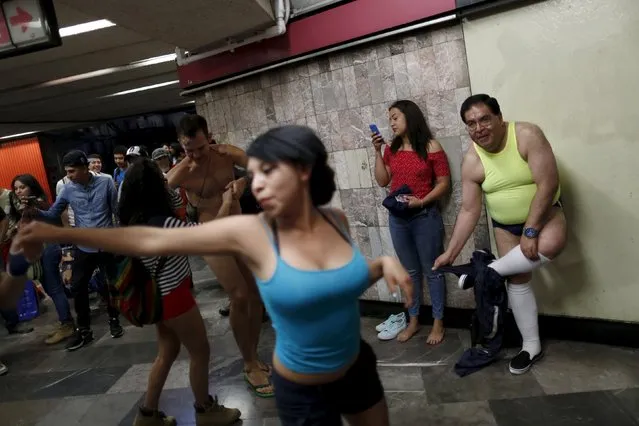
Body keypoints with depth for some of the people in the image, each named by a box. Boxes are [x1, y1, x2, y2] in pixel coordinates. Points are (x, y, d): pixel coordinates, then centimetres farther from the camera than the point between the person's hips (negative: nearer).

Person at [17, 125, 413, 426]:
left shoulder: (336, 220, -11)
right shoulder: (250, 233, -22)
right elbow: (151, 241, -19)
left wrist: (383, 263, -12)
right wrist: (60, 233, -16)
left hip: (357, 367, 5)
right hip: (303, 391, -4)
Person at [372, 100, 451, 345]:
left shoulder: (431, 147, -8)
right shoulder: (391, 150, 7)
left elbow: (444, 183, -8)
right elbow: (382, 181, 2)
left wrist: (422, 201, -21)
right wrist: (378, 151, -4)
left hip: (425, 217, -5)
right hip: (397, 218, 5)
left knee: (431, 271, 7)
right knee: (410, 271, 16)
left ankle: (438, 323, 21)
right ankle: (413, 321, 28)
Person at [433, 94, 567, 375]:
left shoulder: (527, 135, -22)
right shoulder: (472, 161, -13)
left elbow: (548, 184, -25)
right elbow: (469, 211, -10)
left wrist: (531, 230, -29)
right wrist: (451, 252, -13)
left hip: (543, 212, -3)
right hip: (505, 224, 3)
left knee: (550, 244, -35)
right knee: (517, 281, 1)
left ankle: (488, 271, -14)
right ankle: (532, 346, 18)